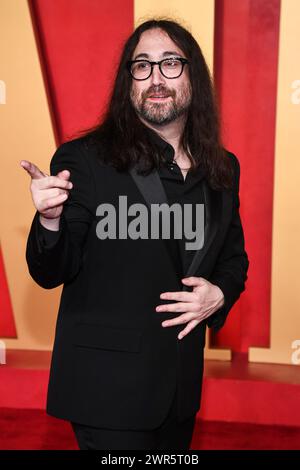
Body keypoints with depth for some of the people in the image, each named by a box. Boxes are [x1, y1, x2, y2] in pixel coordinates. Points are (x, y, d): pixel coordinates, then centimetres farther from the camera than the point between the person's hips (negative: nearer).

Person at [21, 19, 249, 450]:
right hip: (109, 381, -5)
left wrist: (220, 294, -7)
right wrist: (50, 220, -30)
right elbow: (51, 274, -10)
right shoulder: (84, 159, -11)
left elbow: (234, 257, 14)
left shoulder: (222, 169, 3)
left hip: (182, 378, 6)